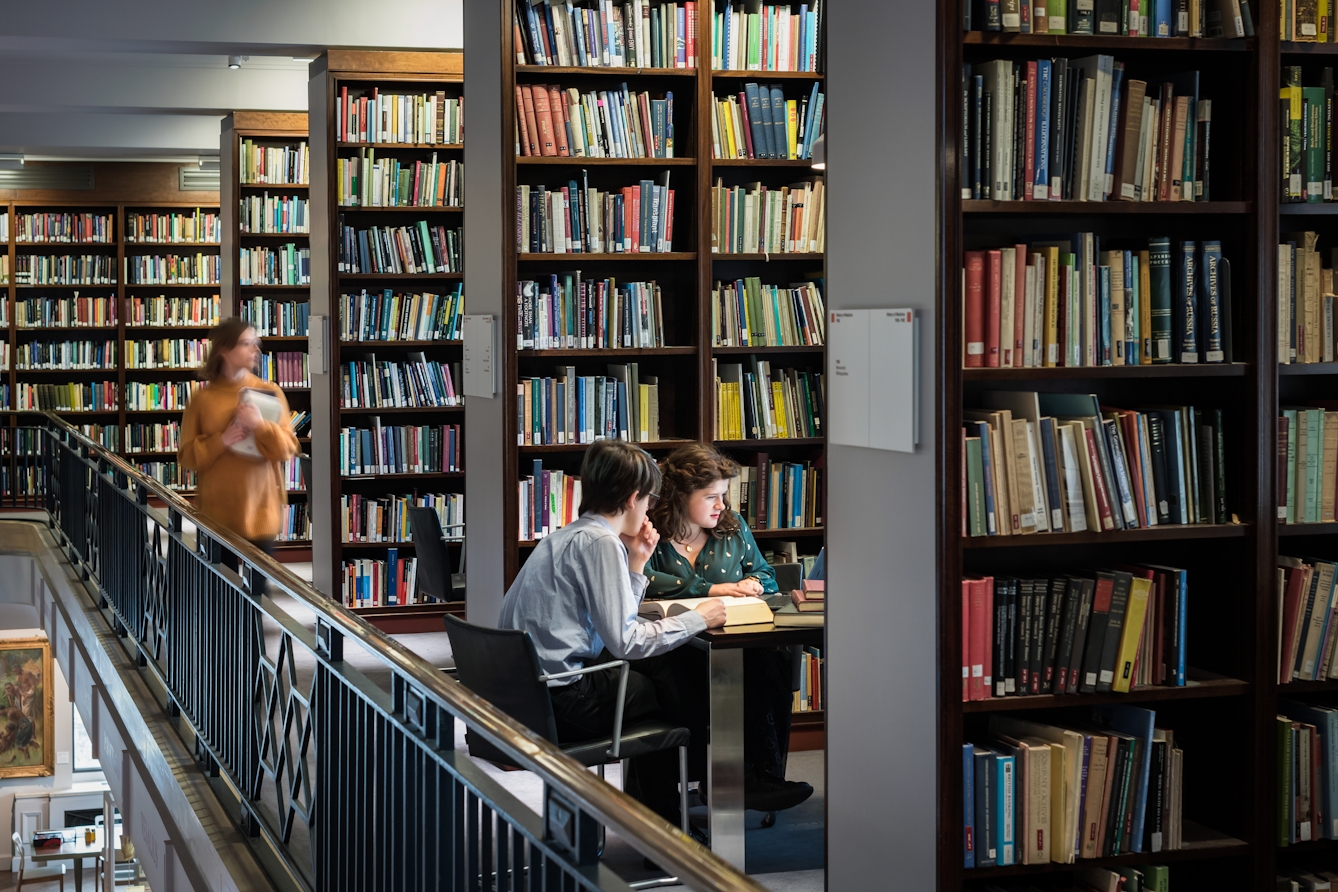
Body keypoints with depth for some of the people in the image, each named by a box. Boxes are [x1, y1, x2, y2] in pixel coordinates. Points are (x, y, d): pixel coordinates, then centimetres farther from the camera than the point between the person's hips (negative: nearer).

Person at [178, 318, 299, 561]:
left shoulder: (270, 392, 3)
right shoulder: (202, 399, 2)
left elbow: (288, 448, 0)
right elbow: (186, 456, 2)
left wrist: (261, 426, -16)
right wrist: (221, 442, -13)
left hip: (260, 507, 0)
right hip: (217, 510, 0)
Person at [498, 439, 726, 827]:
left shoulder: (566, 536, 15)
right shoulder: (599, 542, -16)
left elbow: (614, 619, 19)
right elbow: (623, 641, -19)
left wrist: (636, 563, 16)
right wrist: (697, 619, -8)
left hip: (527, 685, 9)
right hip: (562, 700, -9)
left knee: (655, 668, 20)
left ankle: (645, 807, 29)